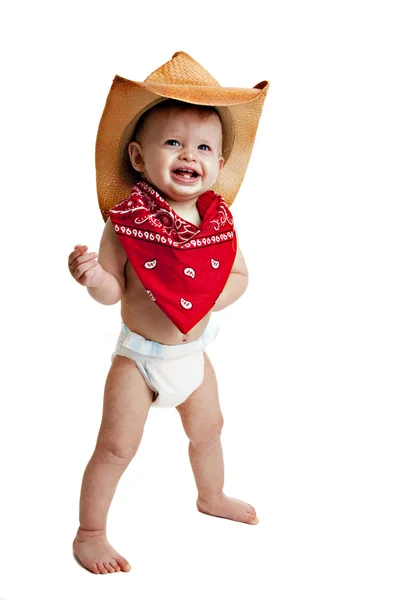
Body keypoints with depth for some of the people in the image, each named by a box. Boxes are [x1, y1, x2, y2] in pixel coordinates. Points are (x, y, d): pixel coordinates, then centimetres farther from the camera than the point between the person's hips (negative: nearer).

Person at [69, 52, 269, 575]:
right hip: (139, 355, -5)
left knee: (208, 428, 24)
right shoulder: (126, 219, -21)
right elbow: (113, 290, -18)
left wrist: (214, 296, -20)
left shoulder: (219, 219, -9)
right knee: (117, 446, -1)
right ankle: (90, 534, 19)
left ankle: (212, 497, 53)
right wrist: (91, 275, -39)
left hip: (193, 351, 5)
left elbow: (238, 275, 0)